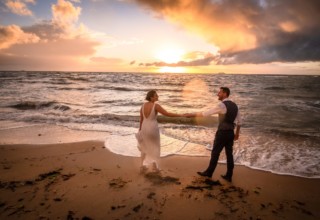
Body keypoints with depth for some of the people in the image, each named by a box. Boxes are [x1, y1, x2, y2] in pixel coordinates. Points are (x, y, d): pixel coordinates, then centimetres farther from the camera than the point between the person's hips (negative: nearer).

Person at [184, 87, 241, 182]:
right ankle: (229, 176, 20)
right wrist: (237, 133, 24)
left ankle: (209, 172, 20)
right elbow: (239, 121, 15)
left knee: (215, 153, 6)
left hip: (222, 133, -8)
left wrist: (191, 114, -12)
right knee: (229, 154, 12)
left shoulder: (222, 105, -16)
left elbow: (206, 113, -18)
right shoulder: (234, 105, 10)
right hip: (230, 133, 8)